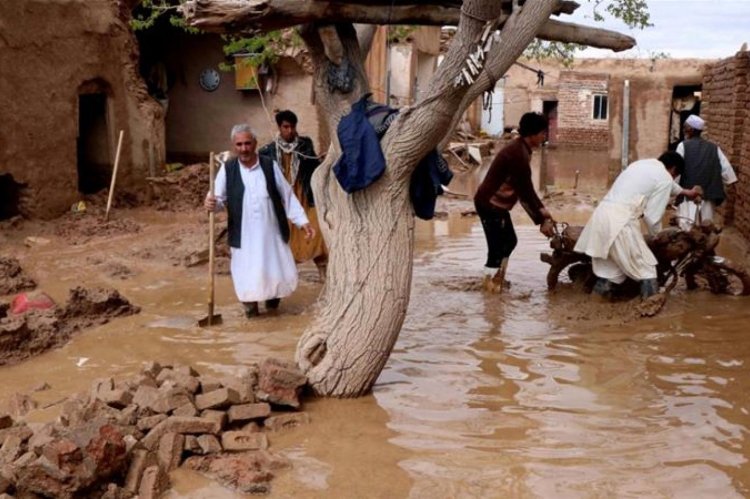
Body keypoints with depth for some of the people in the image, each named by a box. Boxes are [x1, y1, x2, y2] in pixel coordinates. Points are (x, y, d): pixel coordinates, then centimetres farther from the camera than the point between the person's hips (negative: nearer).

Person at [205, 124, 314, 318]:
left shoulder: (270, 165, -2)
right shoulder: (227, 169, -3)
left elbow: (287, 196, 2)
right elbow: (219, 199, -3)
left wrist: (302, 221, -1)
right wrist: (212, 204, -28)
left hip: (271, 233, 1)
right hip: (244, 235, -1)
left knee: (280, 272, 9)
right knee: (247, 274, 1)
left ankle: (272, 295, 38)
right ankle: (250, 304, 26)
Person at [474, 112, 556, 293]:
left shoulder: (521, 149, 8)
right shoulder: (519, 154, -24)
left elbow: (525, 188, 15)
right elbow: (525, 192, -21)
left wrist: (542, 210, 11)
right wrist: (541, 221, -14)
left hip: (496, 203, 10)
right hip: (490, 204, -10)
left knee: (509, 241, 19)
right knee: (497, 245, -1)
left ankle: (497, 278, 30)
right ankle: (491, 282, 14)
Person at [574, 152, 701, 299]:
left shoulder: (642, 164, 27)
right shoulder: (665, 178, 2)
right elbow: (652, 215, -2)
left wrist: (685, 192, 63)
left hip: (602, 213, 8)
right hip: (620, 221, -8)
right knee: (647, 270, 3)